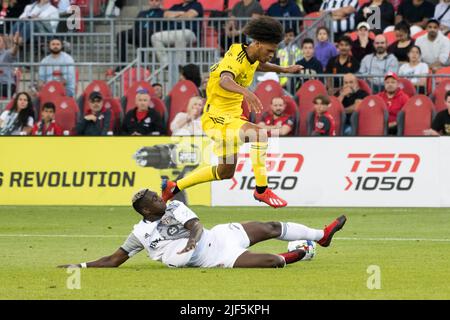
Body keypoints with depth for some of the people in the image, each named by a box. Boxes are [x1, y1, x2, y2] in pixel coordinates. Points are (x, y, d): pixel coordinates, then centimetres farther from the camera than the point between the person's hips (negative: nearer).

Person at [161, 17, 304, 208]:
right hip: (217, 117, -10)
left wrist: (283, 69, 35)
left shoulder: (251, 56, 4)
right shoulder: (236, 59, -25)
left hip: (231, 117, 10)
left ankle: (174, 187, 32)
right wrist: (246, 92, -66)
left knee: (225, 172, 18)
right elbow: (225, 81, -49)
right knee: (260, 134, -31)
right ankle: (261, 190, -25)